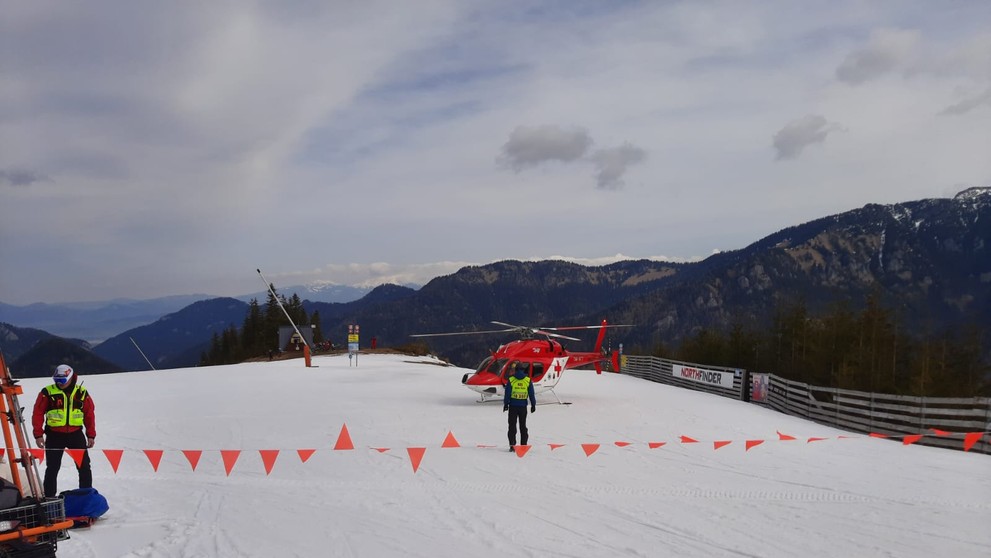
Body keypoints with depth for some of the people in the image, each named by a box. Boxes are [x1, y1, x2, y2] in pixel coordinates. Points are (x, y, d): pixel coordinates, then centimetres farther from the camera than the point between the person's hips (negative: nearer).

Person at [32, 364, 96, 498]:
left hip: (76, 434, 2)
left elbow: (90, 414, 6)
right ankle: (49, 497, 17)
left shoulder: (82, 393, 2)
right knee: (52, 468, 6)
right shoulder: (47, 392, -4)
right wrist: (38, 434, -7)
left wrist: (91, 435, 5)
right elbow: (38, 413, -3)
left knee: (84, 467, 4)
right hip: (54, 436, -2)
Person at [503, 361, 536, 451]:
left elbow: (507, 393, -4)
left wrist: (505, 404, 4)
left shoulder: (511, 380, -6)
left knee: (512, 426, 4)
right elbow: (531, 394, 2)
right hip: (523, 406, 2)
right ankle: (523, 445, 11)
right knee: (523, 426, 12)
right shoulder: (528, 380, -2)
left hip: (513, 406, -2)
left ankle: (512, 445, -3)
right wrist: (533, 405, 9)